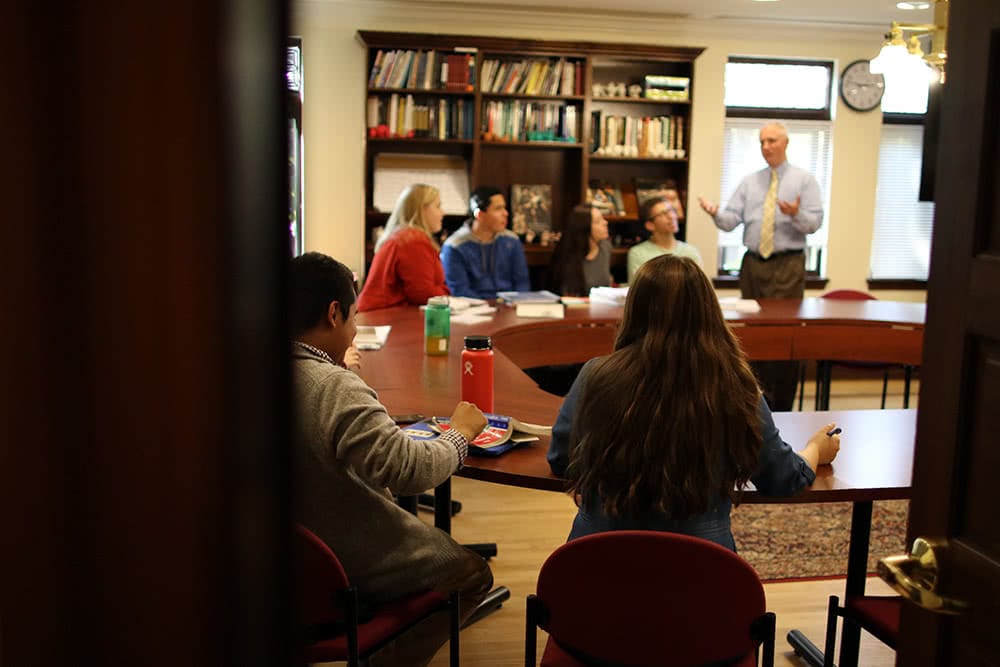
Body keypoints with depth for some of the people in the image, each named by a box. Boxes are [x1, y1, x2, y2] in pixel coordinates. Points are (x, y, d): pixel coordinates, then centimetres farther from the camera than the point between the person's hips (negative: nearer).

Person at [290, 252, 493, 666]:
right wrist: (460, 433, -11)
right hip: (349, 566, -8)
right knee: (472, 573, 14)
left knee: (425, 536, 29)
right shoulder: (336, 389, -30)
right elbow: (414, 470, -29)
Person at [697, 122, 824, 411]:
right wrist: (716, 213, -18)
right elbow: (731, 219, 4)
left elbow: (814, 222, -6)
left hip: (787, 266, -4)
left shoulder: (804, 180, 3)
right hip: (753, 263, 4)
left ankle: (781, 407, 3)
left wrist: (797, 214, -27)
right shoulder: (749, 182, 13)